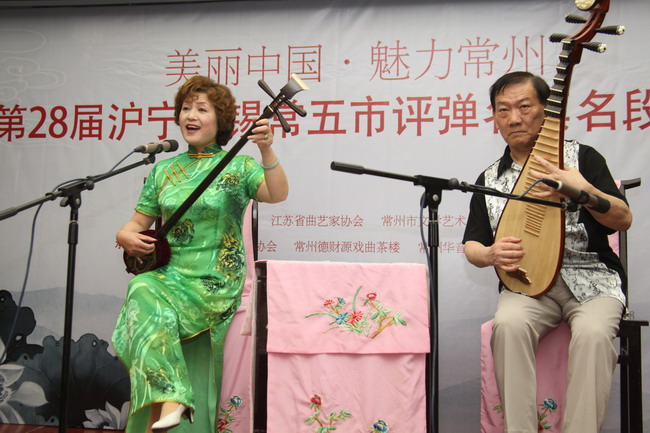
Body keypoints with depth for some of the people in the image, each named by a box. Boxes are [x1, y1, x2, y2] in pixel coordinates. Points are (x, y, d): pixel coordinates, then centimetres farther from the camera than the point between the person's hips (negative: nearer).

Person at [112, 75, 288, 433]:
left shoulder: (238, 167, 1)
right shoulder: (164, 170, 14)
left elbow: (277, 194, -18)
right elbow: (139, 221, 16)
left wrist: (266, 151, -35)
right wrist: (126, 237, -7)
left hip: (215, 279, -4)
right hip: (167, 272, 4)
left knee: (151, 309, -24)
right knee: (143, 292, -27)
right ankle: (168, 401, -27)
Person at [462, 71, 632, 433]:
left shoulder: (581, 157, 4)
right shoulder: (491, 179, 12)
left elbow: (624, 220, -3)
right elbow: (471, 245, 14)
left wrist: (583, 190, -22)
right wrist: (490, 254, -11)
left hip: (590, 278, -1)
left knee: (593, 332, -33)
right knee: (509, 324, -31)